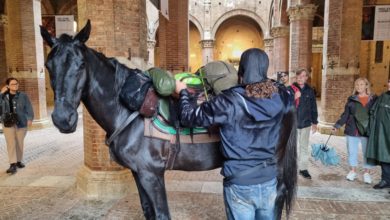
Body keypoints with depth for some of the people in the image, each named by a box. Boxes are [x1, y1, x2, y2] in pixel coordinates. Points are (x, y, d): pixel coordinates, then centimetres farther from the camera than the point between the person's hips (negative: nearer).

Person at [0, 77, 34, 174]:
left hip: (21, 123, 0)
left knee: (20, 143, 10)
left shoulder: (23, 95, -2)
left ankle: (19, 161, 24)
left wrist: (30, 119, -13)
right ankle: (13, 164, -5)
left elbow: (29, 108, -2)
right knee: (11, 143, -6)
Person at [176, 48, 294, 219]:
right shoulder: (277, 100, -6)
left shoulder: (229, 101, -20)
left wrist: (183, 92, 8)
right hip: (269, 180, 4)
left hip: (240, 184, -4)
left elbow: (189, 117, -11)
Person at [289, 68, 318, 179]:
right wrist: (294, 97, -24)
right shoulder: (290, 89, -6)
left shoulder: (309, 90, 5)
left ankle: (303, 168, 24)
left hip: (306, 123, 3)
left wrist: (314, 122, 13)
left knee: (304, 147, 13)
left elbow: (313, 107, 11)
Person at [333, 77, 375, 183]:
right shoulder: (351, 99, 4)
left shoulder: (373, 99, 1)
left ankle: (367, 173, 23)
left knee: (367, 152, 7)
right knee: (352, 152, 11)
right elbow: (345, 114, 5)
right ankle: (353, 171, 26)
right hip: (352, 130, 1)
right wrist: (337, 125, -3)